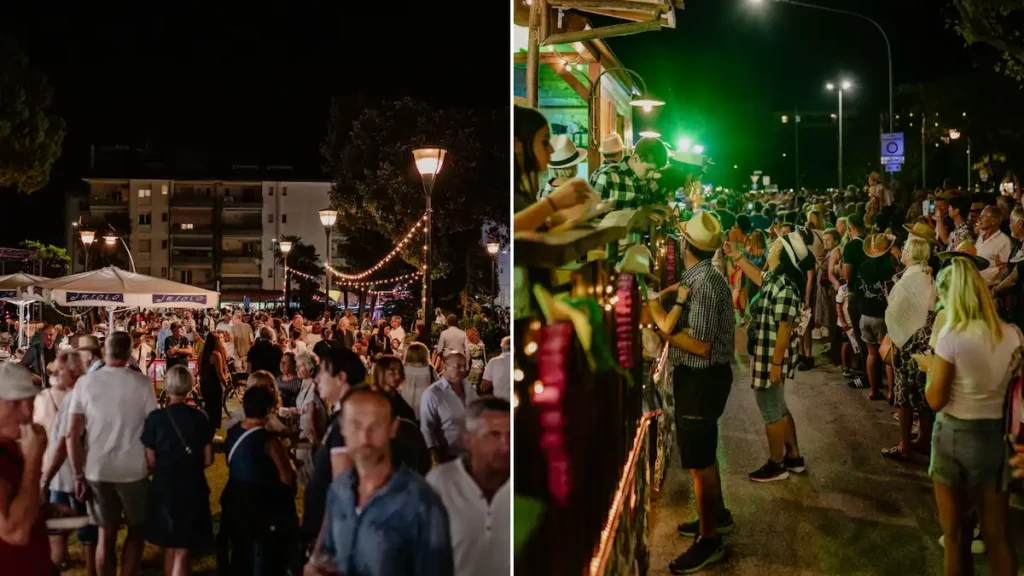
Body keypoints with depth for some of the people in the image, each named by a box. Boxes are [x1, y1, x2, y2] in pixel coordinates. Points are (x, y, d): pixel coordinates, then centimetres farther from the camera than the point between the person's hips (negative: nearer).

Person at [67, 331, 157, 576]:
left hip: (96, 471, 2)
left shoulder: (85, 383, -3)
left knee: (106, 533, 14)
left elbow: (73, 435, -5)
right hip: (133, 470, -2)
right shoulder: (142, 383, -7)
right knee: (136, 530, 16)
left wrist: (78, 475, 1)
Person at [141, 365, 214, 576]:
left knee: (169, 548, 18)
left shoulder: (155, 418, -8)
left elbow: (150, 462, -7)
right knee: (183, 551, 5)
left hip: (164, 488, 0)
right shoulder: (199, 417, -4)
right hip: (193, 488, 0)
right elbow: (208, 460, 0)